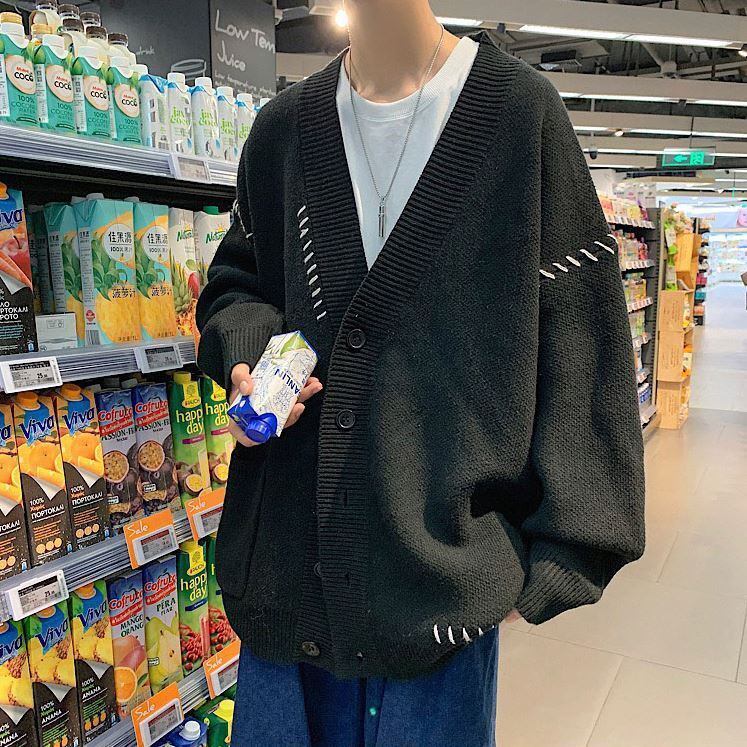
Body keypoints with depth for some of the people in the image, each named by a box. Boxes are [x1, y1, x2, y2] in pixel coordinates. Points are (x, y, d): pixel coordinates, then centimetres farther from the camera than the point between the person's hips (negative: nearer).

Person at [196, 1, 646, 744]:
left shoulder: (520, 111, -3)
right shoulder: (282, 129, 8)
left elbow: (579, 343, -5)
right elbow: (234, 285, 19)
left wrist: (558, 551, -7)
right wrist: (248, 348, -6)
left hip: (447, 562, -3)